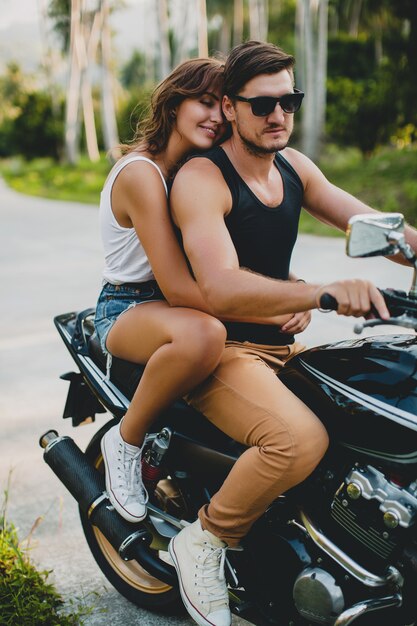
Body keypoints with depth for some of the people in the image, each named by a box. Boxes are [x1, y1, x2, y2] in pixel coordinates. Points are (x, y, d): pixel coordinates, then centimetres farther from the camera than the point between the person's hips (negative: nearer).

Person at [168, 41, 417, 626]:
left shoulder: (294, 165, 10)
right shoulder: (200, 178, -15)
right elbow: (221, 288, -30)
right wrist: (325, 291, -42)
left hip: (280, 345, 8)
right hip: (219, 352, -8)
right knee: (301, 438, -32)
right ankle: (203, 541, -9)